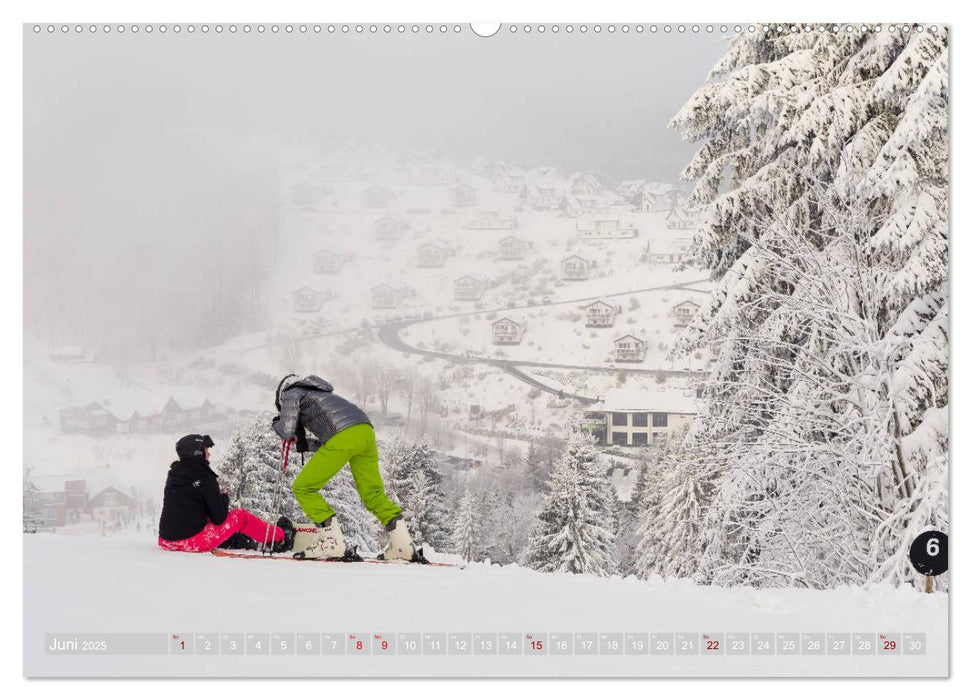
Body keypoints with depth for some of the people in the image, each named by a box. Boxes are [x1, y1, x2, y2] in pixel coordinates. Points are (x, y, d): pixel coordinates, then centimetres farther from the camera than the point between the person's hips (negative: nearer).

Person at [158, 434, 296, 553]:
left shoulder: (174, 474, 9)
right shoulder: (205, 478, -12)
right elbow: (218, 518, -10)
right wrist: (224, 497, 7)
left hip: (165, 542, 7)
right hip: (192, 543, -7)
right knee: (241, 515, 10)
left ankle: (233, 539, 34)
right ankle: (280, 537, 24)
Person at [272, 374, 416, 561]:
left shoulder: (291, 393, 18)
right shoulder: (317, 393, 39)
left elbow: (287, 431, 5)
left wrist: (276, 424, 26)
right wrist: (305, 443, 34)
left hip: (343, 436, -8)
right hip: (366, 431, 8)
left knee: (303, 488, 4)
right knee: (372, 493, 16)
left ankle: (331, 541, -4)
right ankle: (403, 545, 9)